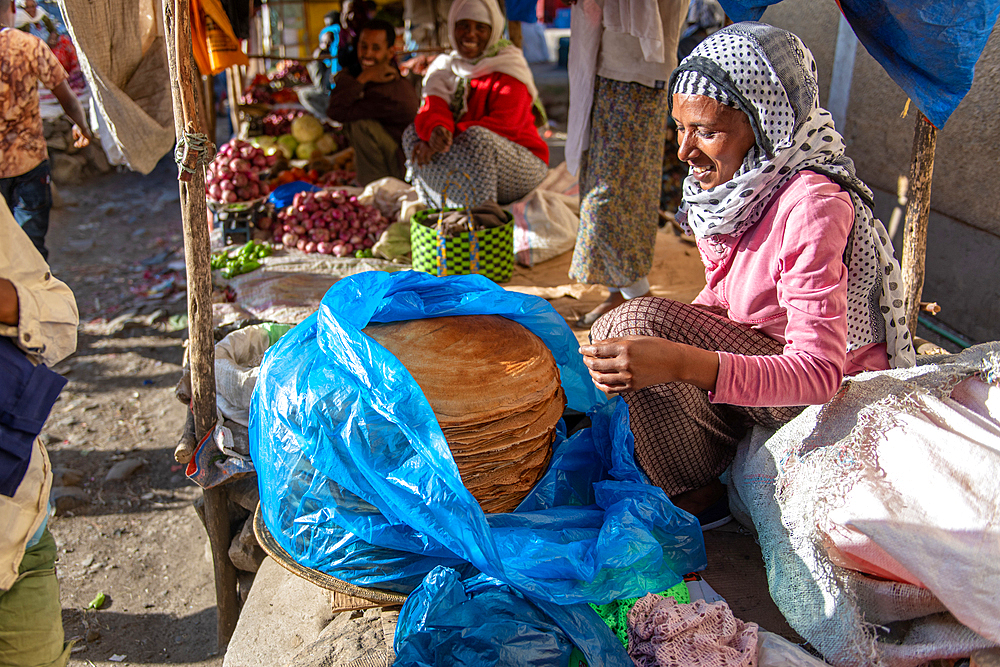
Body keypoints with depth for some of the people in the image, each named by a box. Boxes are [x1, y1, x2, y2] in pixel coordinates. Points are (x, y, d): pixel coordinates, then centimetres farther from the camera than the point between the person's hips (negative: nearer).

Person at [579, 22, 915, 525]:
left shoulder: (812, 205, -28)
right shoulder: (734, 183, -4)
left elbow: (820, 371, -35)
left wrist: (679, 361, -47)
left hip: (842, 393, -8)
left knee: (644, 319, -24)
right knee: (610, 333, 0)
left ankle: (694, 498, -6)